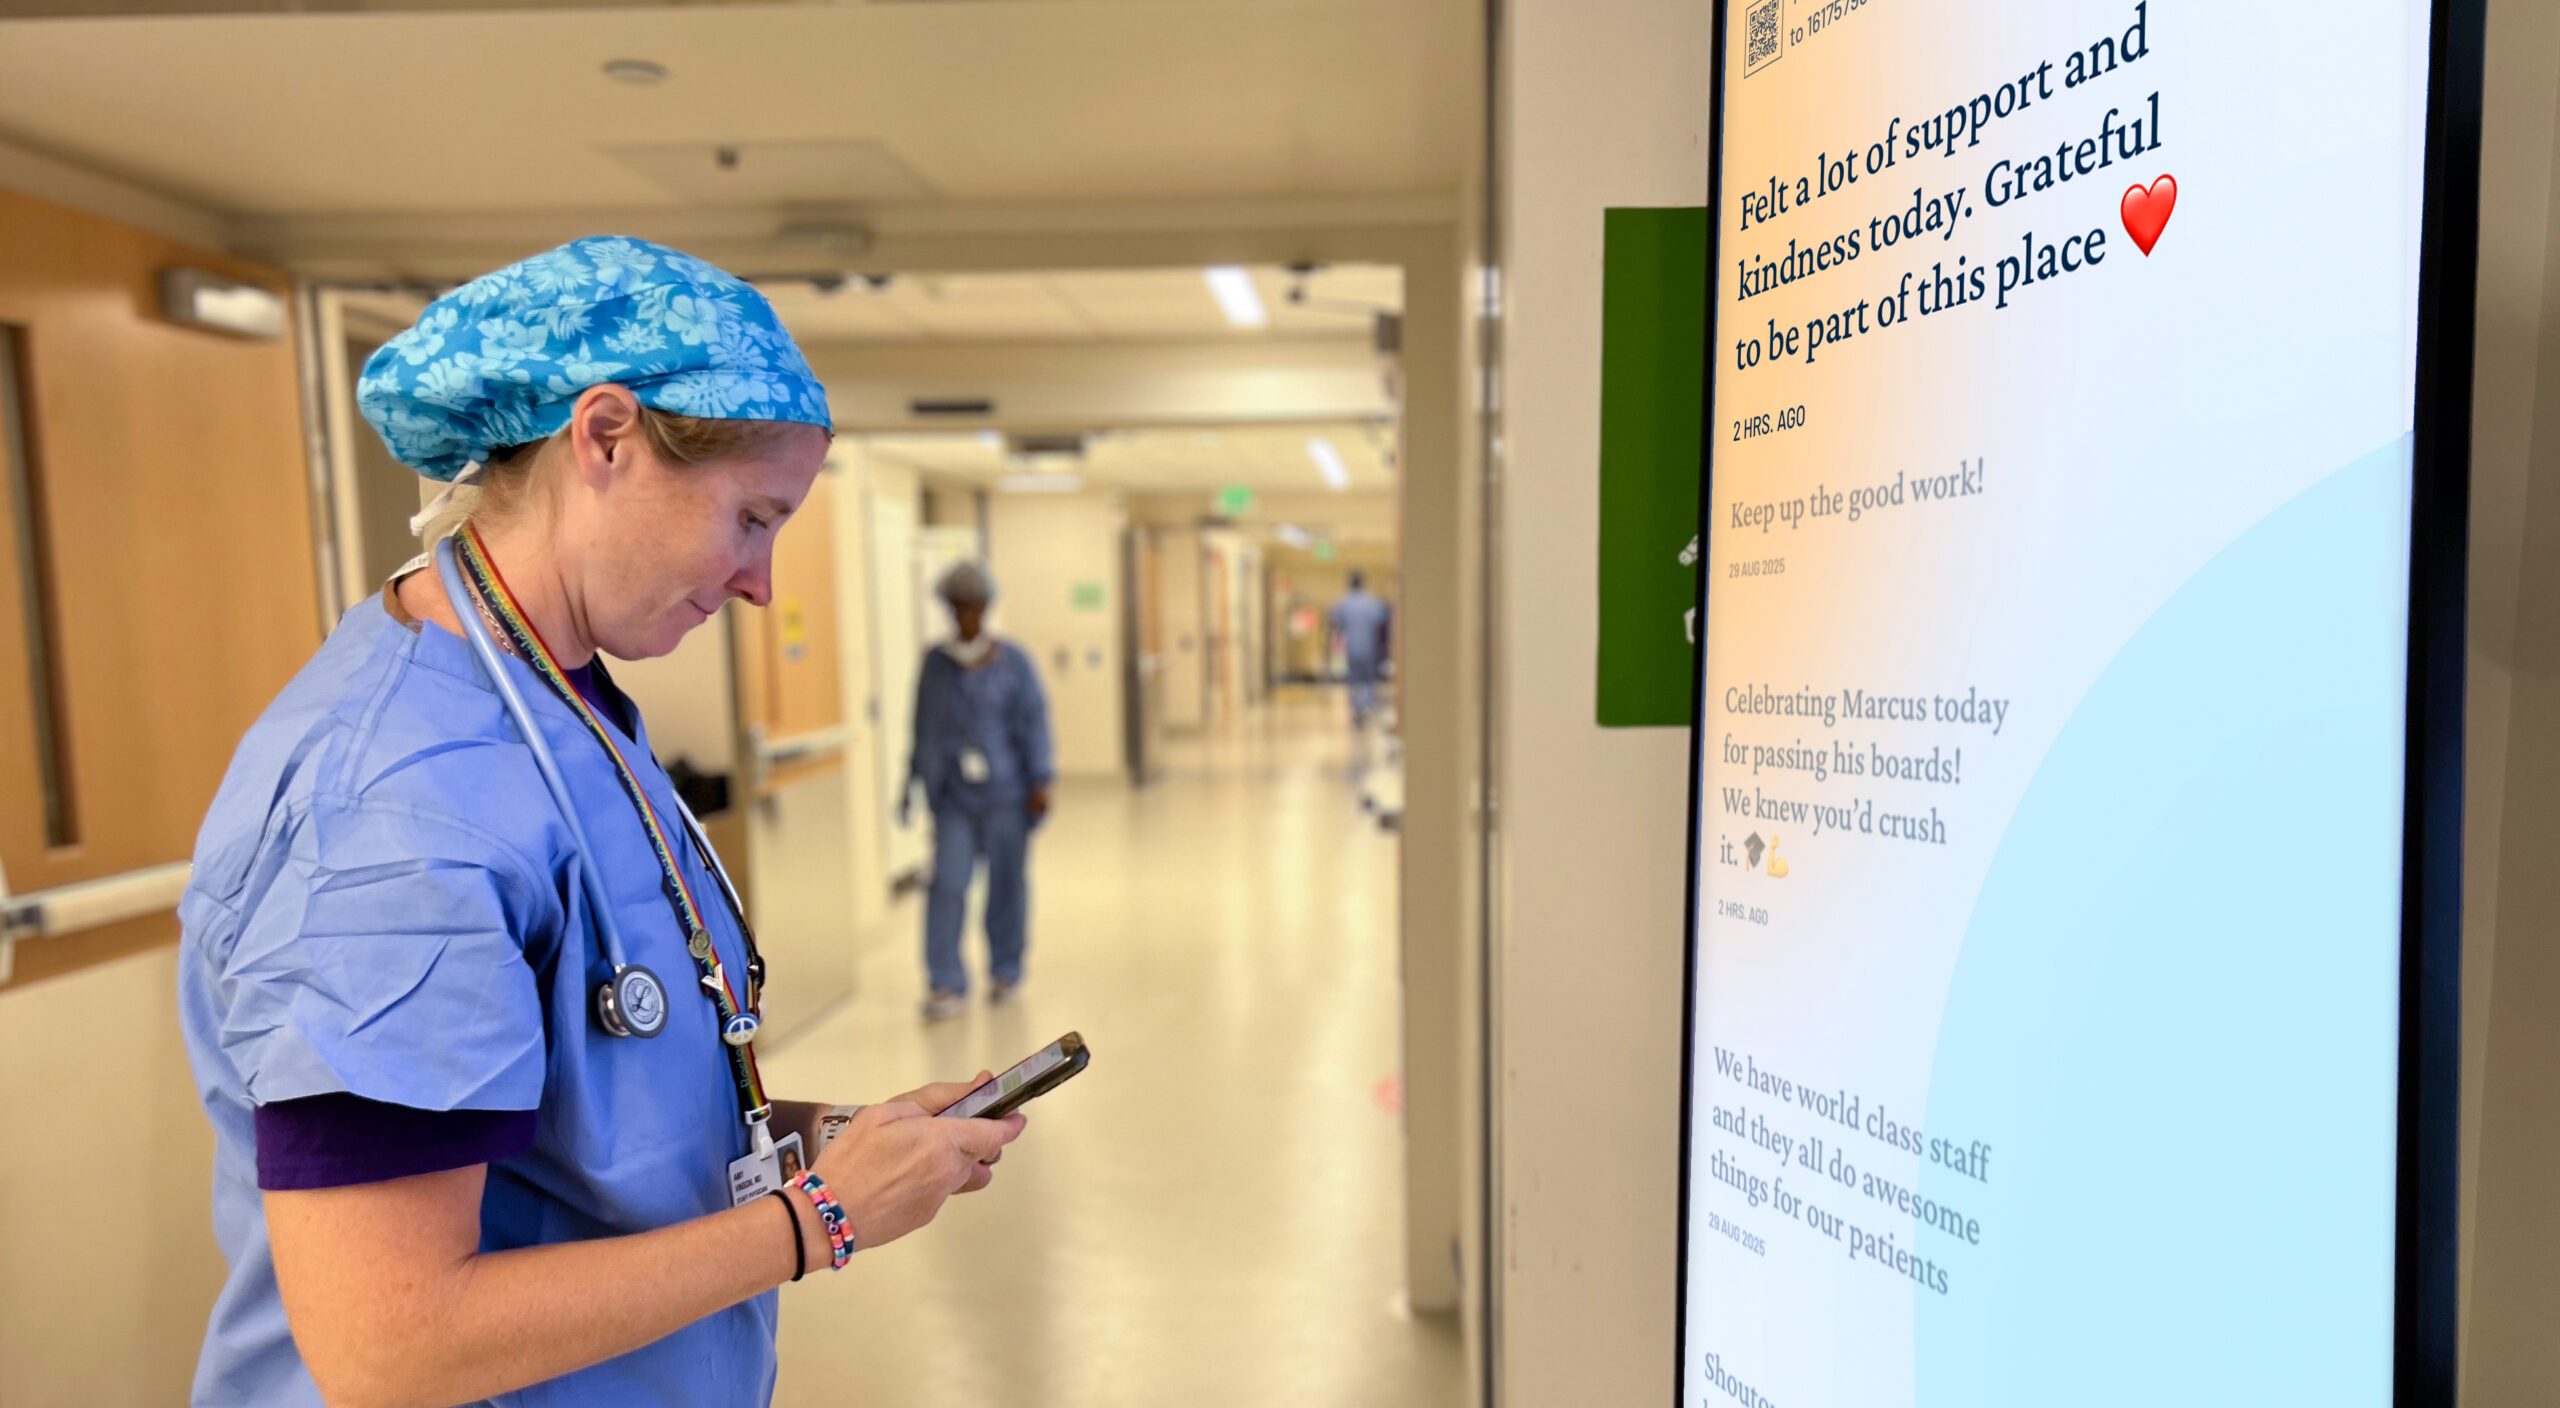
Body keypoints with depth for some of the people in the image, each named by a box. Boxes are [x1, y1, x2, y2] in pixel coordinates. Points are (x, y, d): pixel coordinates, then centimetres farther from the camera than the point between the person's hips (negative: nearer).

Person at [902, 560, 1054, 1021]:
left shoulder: (1012, 661, 0)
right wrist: (914, 781, 13)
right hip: (953, 796, 1)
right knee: (947, 884, -7)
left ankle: (1005, 971, 24)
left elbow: (1034, 721, -2)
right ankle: (946, 985, -2)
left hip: (1004, 793, -1)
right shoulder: (936, 662, 6)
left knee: (1006, 883, 8)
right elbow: (924, 725, 12)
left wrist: (1039, 780, -7)